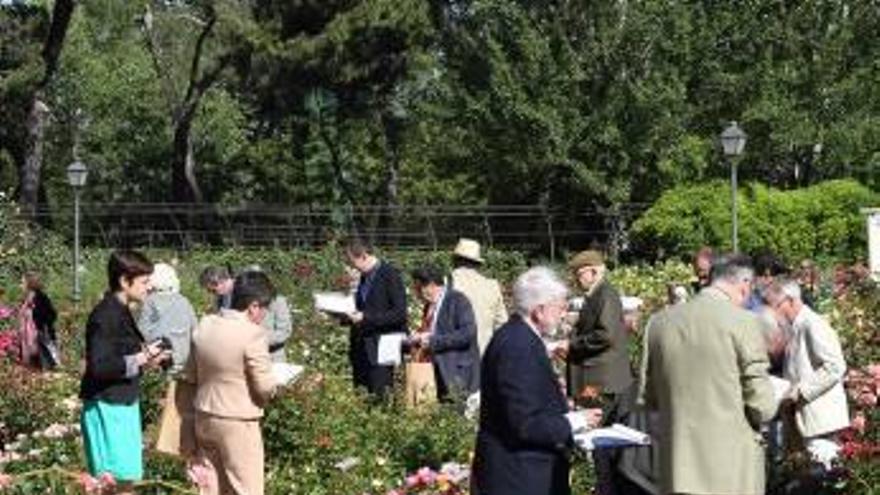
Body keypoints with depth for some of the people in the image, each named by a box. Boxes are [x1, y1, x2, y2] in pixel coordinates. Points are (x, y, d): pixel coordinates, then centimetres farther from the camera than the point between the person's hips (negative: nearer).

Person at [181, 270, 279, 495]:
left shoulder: (204, 326, 3)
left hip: (205, 418, 7)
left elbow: (189, 378, 10)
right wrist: (276, 384, 6)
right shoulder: (252, 335, -18)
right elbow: (265, 388, -17)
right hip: (238, 425, -7)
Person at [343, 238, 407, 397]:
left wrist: (365, 318, -18)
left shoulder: (390, 275, -10)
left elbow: (399, 314, -15)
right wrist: (352, 316, 4)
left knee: (378, 395, -9)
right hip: (362, 350, 8)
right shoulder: (365, 277, 15)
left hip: (382, 349, -8)